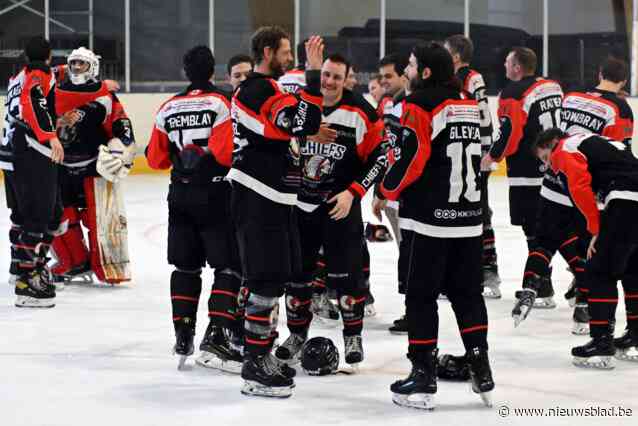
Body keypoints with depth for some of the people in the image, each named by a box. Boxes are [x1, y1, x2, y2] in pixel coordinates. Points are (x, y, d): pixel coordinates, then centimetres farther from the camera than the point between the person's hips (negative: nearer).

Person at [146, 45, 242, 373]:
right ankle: (217, 335, -17)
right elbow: (225, 152, -21)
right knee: (230, 266, -4)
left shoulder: (169, 108, 6)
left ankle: (183, 334, 19)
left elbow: (156, 158, 12)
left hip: (180, 195, 6)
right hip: (215, 195, -6)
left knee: (186, 265, 16)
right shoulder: (220, 103, -10)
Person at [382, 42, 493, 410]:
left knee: (422, 295, 0)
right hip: (469, 216, 7)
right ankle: (482, 372, 12)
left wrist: (389, 189, 1)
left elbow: (410, 158, -15)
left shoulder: (420, 104, -11)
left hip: (429, 217, -7)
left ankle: (424, 377, -1)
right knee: (467, 292, 14)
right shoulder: (469, 104, 12)